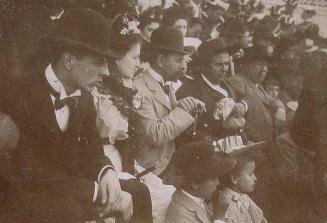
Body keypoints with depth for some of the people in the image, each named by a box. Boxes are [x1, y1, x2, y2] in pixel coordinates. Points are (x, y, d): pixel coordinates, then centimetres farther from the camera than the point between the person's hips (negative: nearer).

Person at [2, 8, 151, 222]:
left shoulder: (84, 96, 3)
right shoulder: (22, 97, -23)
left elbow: (92, 149, 6)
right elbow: (30, 174, -27)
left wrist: (107, 173, -19)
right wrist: (97, 191, -25)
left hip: (68, 191, 8)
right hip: (26, 198, -7)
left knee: (137, 193, -1)